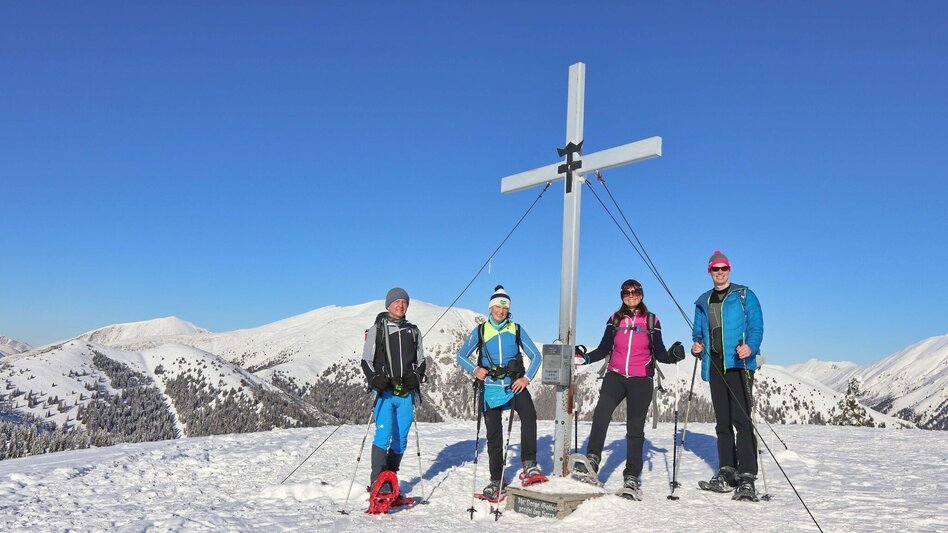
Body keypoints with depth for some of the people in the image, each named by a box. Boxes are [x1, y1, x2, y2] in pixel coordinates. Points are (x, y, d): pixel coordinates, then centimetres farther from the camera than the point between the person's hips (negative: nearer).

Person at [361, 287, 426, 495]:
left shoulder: (413, 331, 16)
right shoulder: (377, 329, 5)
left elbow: (421, 359, 20)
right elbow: (366, 360, 3)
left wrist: (416, 376, 1)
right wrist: (375, 379, -15)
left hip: (406, 393, 4)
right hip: (385, 392, -4)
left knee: (401, 438, 5)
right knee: (383, 435, -14)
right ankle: (377, 482, -10)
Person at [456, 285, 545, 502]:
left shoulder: (516, 329, 6)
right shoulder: (480, 331, 7)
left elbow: (536, 356, 7)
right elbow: (461, 356, 8)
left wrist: (526, 378, -9)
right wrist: (475, 369, -11)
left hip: (514, 385, -1)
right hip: (490, 388, 1)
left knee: (529, 415, -30)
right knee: (494, 435, 6)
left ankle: (529, 467, -26)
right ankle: (496, 482, 19)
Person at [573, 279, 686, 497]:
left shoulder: (652, 321, 6)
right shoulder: (615, 319, 10)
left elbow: (659, 353, 7)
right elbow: (604, 349, 11)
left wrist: (673, 355, -13)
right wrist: (585, 357, -6)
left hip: (641, 380, 0)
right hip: (615, 376, 1)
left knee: (635, 429, 0)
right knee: (600, 415, -24)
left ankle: (632, 477, 7)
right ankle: (592, 462, -23)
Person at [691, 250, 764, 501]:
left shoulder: (745, 296, 5)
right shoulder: (703, 302, 19)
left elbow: (756, 326, -3)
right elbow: (698, 332, 24)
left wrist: (750, 347, -22)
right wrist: (697, 345, 1)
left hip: (739, 365, -5)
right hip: (714, 367, 5)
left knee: (741, 419, -12)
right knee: (722, 422, 8)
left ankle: (747, 478, -11)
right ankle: (726, 474, 14)